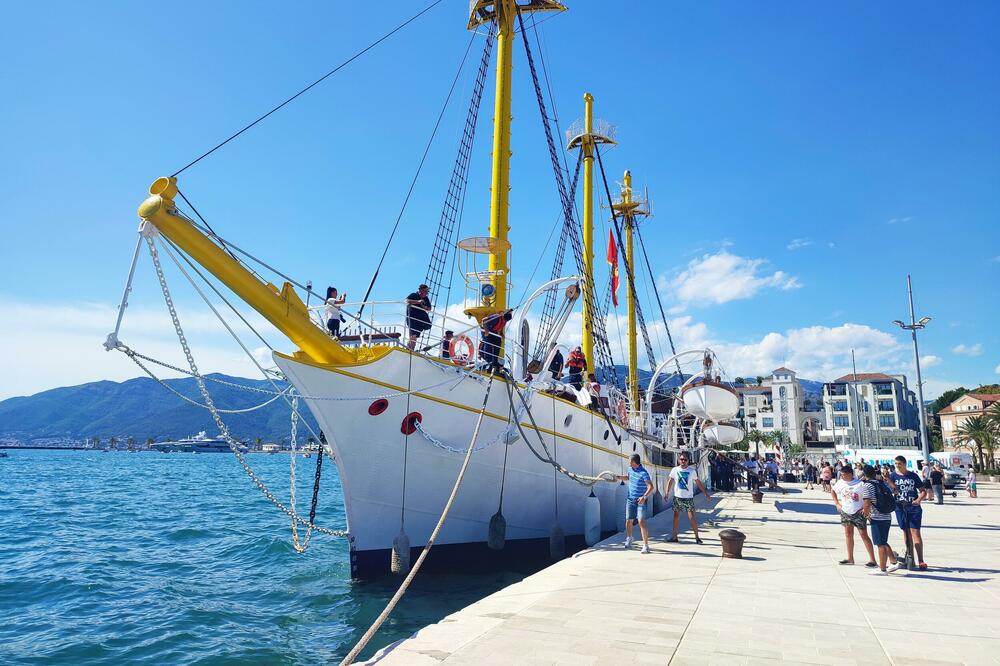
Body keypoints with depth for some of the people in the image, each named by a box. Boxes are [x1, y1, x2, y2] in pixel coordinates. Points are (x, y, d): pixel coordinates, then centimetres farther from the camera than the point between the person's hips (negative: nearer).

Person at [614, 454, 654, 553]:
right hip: (630, 499, 7)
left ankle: (646, 545, -11)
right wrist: (619, 477, 11)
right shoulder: (630, 469, 4)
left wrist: (644, 497, -39)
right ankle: (629, 539, 37)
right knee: (629, 521, 13)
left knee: (641, 522, -16)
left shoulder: (643, 473, -20)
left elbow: (651, 487, -27)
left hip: (641, 500, -7)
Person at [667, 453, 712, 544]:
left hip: (689, 497, -2)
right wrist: (667, 493, -1)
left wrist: (706, 493, 1)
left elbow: (698, 483, 3)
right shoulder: (675, 470, 0)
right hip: (677, 497, 2)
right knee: (676, 516, 8)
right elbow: (670, 482, 8)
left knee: (692, 517, -6)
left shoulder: (692, 471, -3)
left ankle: (697, 537, 5)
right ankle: (674, 536, 16)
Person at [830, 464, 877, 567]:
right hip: (845, 512, 6)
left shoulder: (860, 484, -18)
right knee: (848, 534, 11)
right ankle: (850, 558, 20)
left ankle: (872, 560, 1)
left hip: (858, 513, -5)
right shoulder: (840, 483, -2)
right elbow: (832, 491, 17)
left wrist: (866, 508, -14)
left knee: (864, 535, -4)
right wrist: (837, 504, 10)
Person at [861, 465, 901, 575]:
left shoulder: (866, 485, -13)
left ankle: (882, 569, 8)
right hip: (887, 517, 8)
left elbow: (867, 503, -21)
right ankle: (894, 562, 25)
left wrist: (866, 515, -2)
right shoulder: (881, 483, 10)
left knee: (880, 544, 1)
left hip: (877, 518, -8)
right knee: (883, 543, 22)